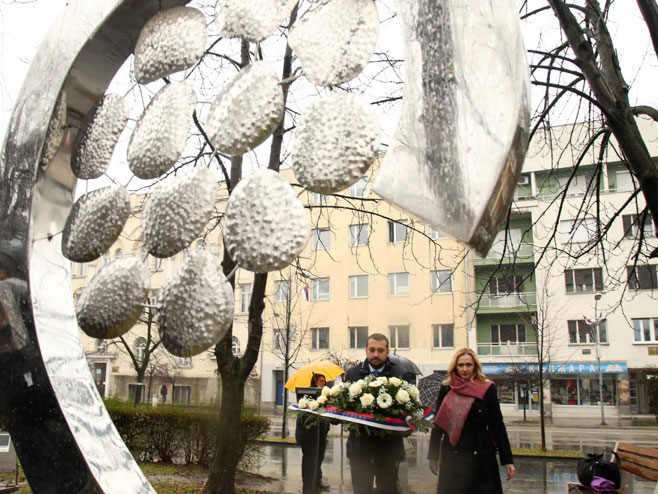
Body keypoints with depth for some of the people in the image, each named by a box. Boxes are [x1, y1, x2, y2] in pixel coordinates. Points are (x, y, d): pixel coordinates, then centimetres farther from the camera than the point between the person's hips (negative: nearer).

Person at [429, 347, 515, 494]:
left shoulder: (487, 389, -1)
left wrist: (507, 460, -4)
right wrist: (433, 456, 6)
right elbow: (438, 423, 6)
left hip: (480, 455, -1)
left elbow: (498, 424, -1)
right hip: (451, 456, 1)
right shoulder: (445, 390, 3)